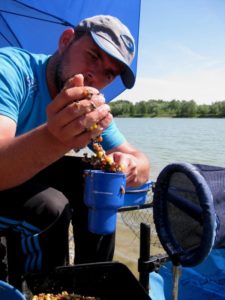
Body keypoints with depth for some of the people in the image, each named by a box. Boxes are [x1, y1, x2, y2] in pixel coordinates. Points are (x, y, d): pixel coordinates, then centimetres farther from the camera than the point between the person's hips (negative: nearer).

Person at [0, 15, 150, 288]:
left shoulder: (93, 107, -6)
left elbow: (139, 159, -6)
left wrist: (132, 167, -30)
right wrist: (55, 138, -58)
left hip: (27, 174, 6)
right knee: (51, 208, -28)